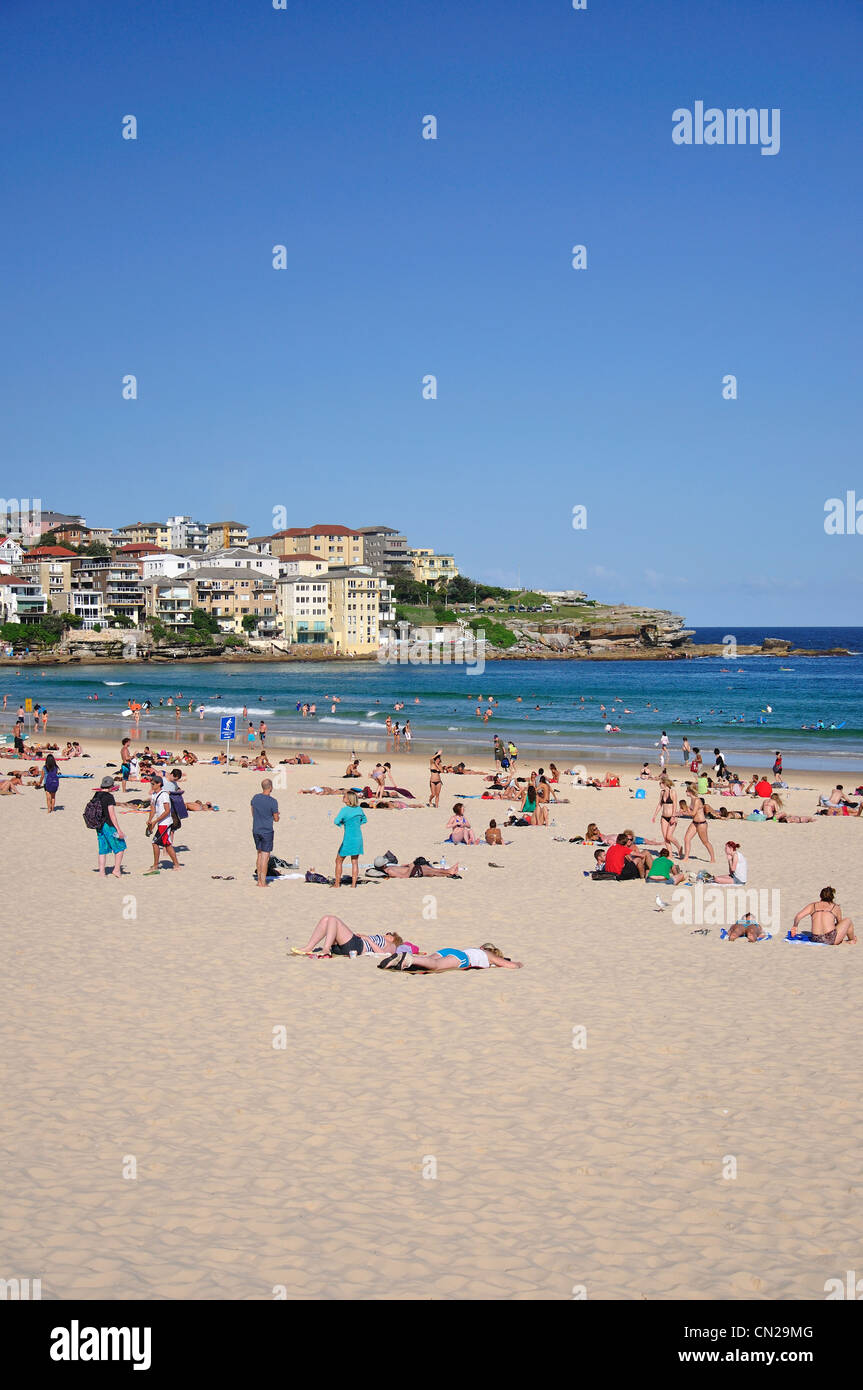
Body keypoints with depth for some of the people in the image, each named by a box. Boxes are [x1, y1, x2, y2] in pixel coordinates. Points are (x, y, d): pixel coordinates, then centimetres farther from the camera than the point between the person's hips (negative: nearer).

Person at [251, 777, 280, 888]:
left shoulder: (255, 797, 0)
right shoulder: (273, 802, -17)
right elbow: (276, 819, -8)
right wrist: (276, 815, 14)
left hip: (256, 830, 6)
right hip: (267, 831, -6)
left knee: (259, 854, 16)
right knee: (265, 856, -1)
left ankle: (259, 880, 18)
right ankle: (263, 883, -1)